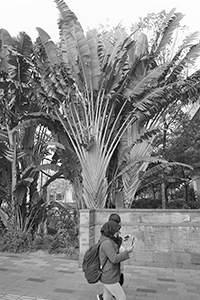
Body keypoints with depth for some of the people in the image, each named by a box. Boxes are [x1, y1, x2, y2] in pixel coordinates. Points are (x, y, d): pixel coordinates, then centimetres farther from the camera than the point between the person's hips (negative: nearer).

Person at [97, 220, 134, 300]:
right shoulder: (107, 242, -23)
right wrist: (127, 251, -16)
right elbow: (114, 259, -26)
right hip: (109, 278, -9)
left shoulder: (108, 241, 9)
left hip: (108, 276, 9)